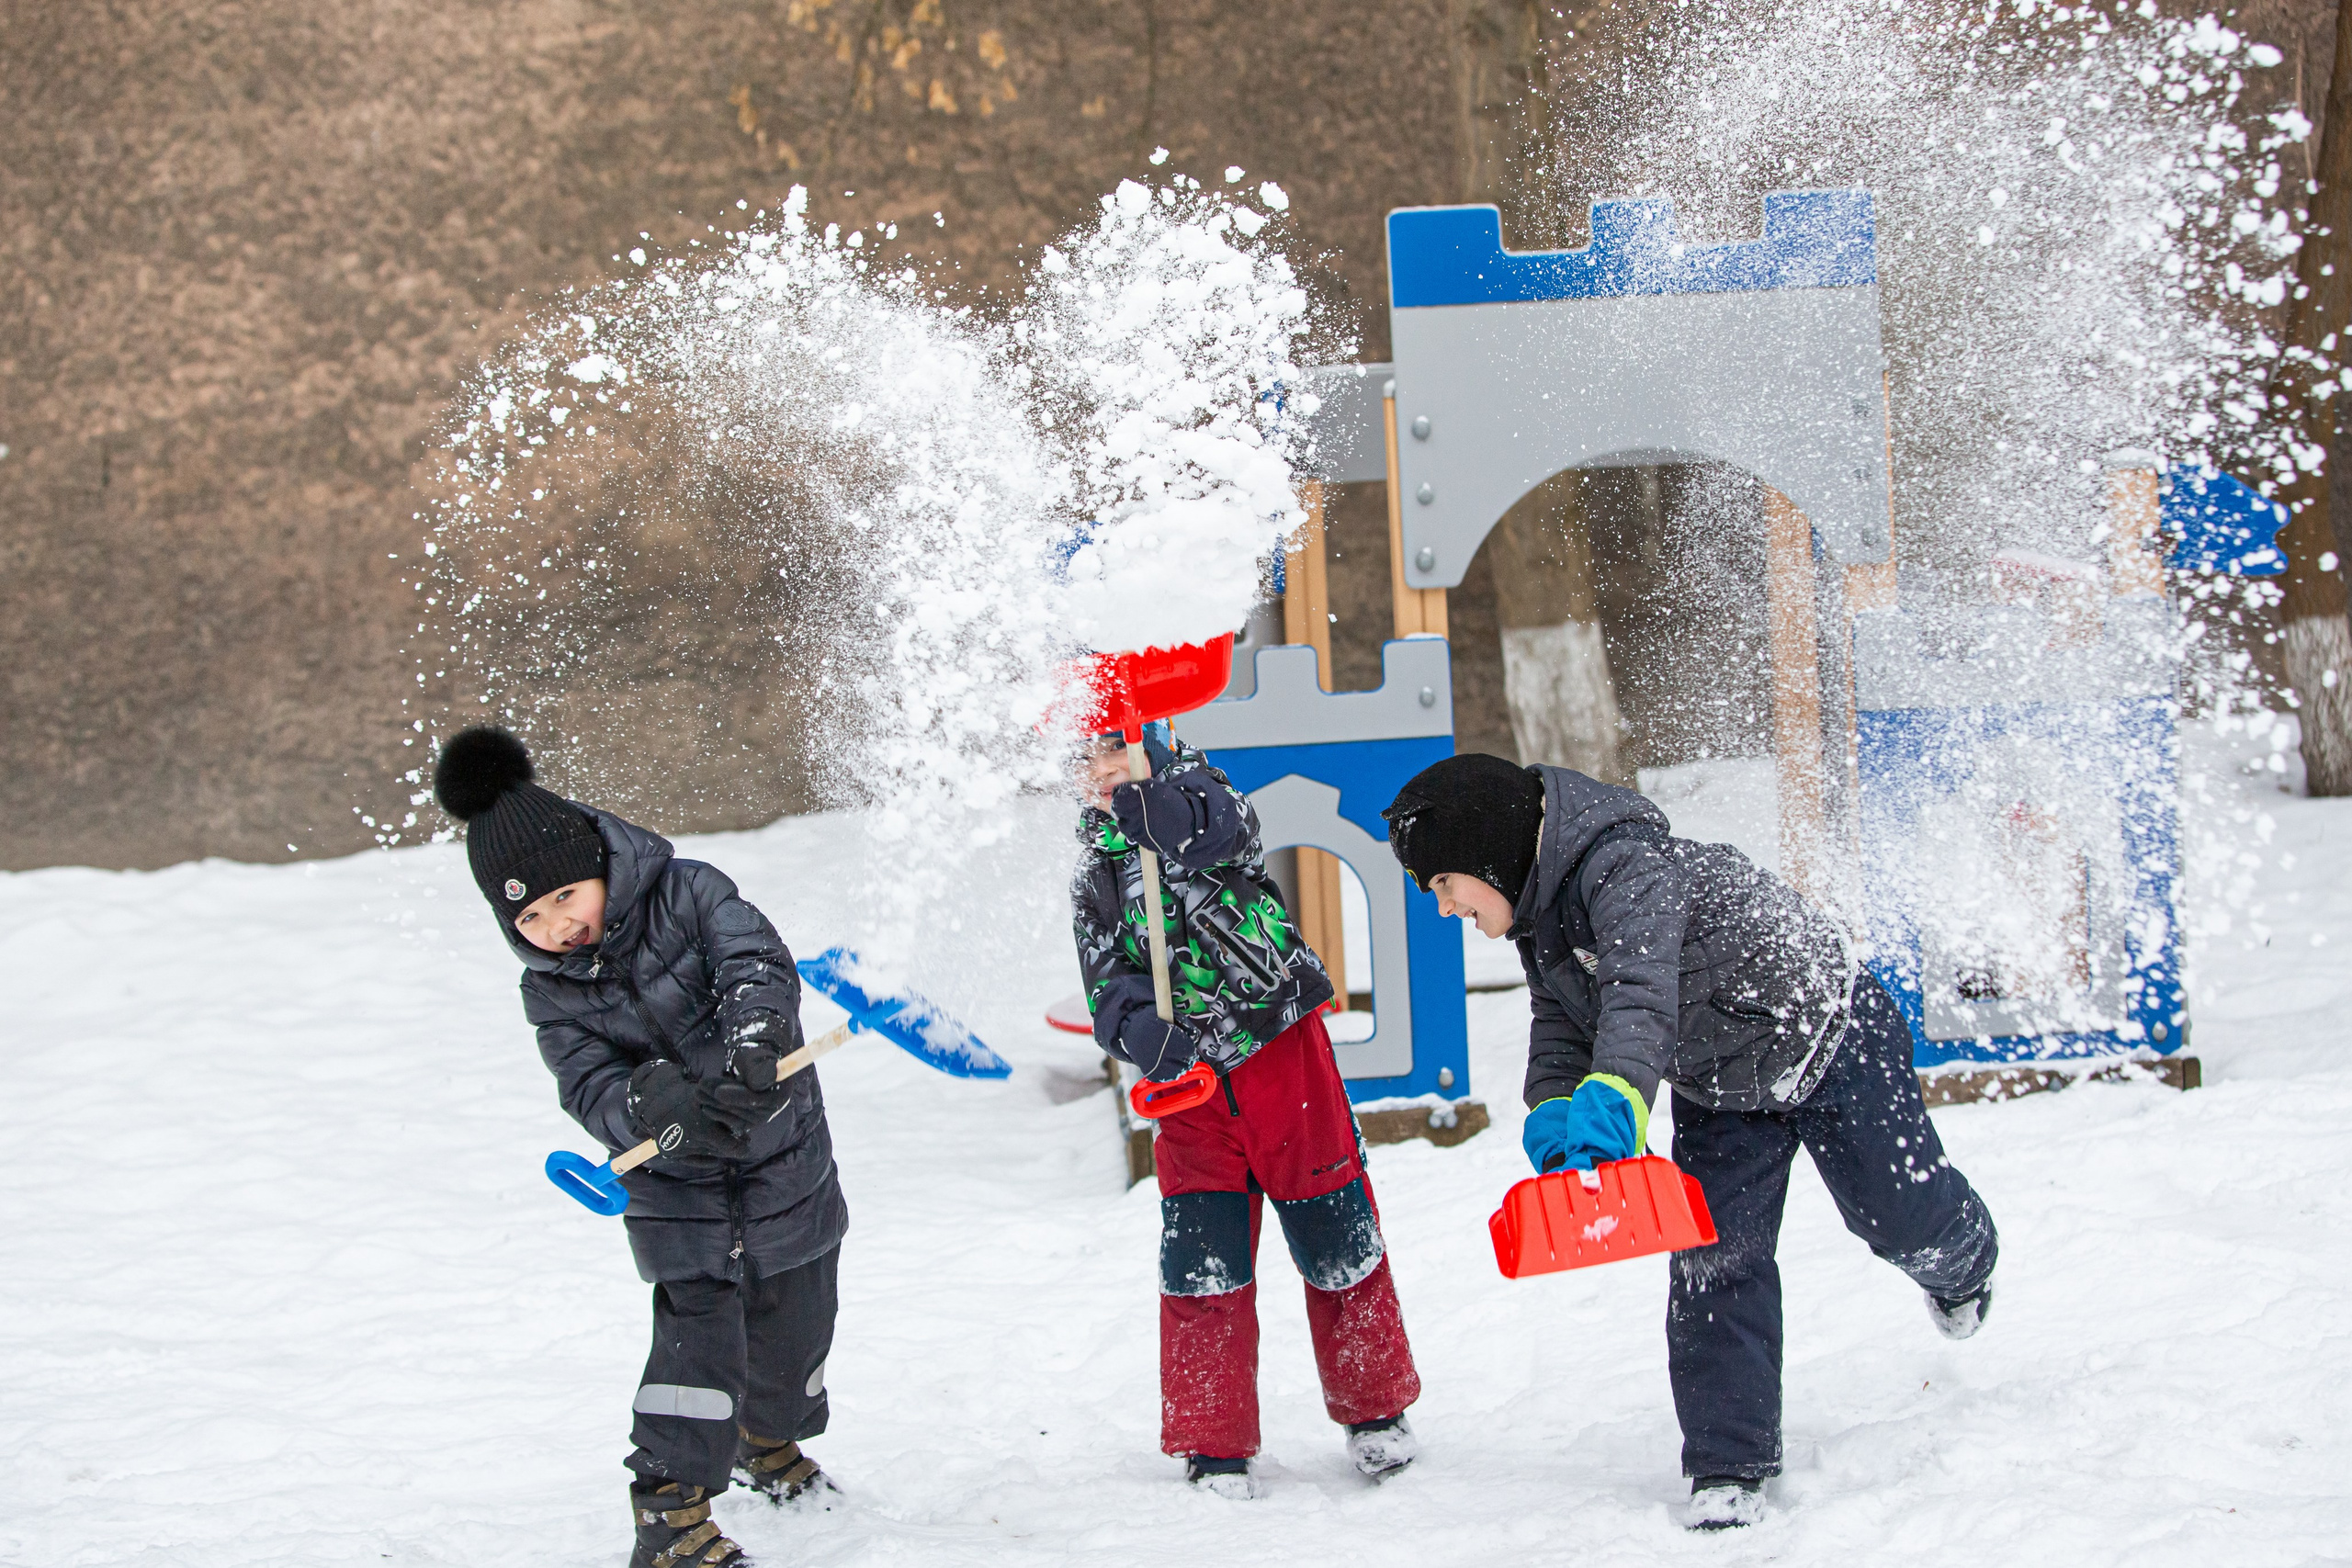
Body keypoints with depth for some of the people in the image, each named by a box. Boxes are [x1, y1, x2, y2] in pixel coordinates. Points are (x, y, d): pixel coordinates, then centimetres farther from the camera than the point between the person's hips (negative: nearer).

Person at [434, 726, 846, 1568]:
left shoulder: (689, 894, -13)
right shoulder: (554, 993, -8)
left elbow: (759, 964, -27)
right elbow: (591, 1085, -19)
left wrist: (751, 1043, -47)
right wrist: (659, 1109, -41)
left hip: (786, 1159, 1)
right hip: (678, 1191, -1)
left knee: (793, 1323, 15)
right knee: (698, 1333, -16)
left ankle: (770, 1444, 44)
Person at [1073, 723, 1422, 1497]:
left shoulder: (1194, 791, -1)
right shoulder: (1096, 869, 9)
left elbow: (1220, 830, -26)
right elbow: (1108, 979, 0)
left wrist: (1151, 810, -47)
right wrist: (1140, 1030, -22)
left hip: (1280, 1047, -3)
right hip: (1189, 1077, 3)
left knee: (1334, 1234, 4)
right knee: (1201, 1259, -3)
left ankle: (1376, 1409, 23)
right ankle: (1214, 1445, 7)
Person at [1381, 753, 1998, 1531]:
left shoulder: (1626, 866, -37)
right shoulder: (1540, 908, -7)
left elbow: (1641, 992, -54)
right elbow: (1561, 1026, 1)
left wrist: (1613, 1095, -70)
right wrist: (1554, 1109, -20)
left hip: (1829, 1038, -7)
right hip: (1722, 1092, 8)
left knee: (1903, 1220, 9)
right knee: (1713, 1264, -5)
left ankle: (1962, 1263, 46)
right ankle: (1729, 1469, -3)